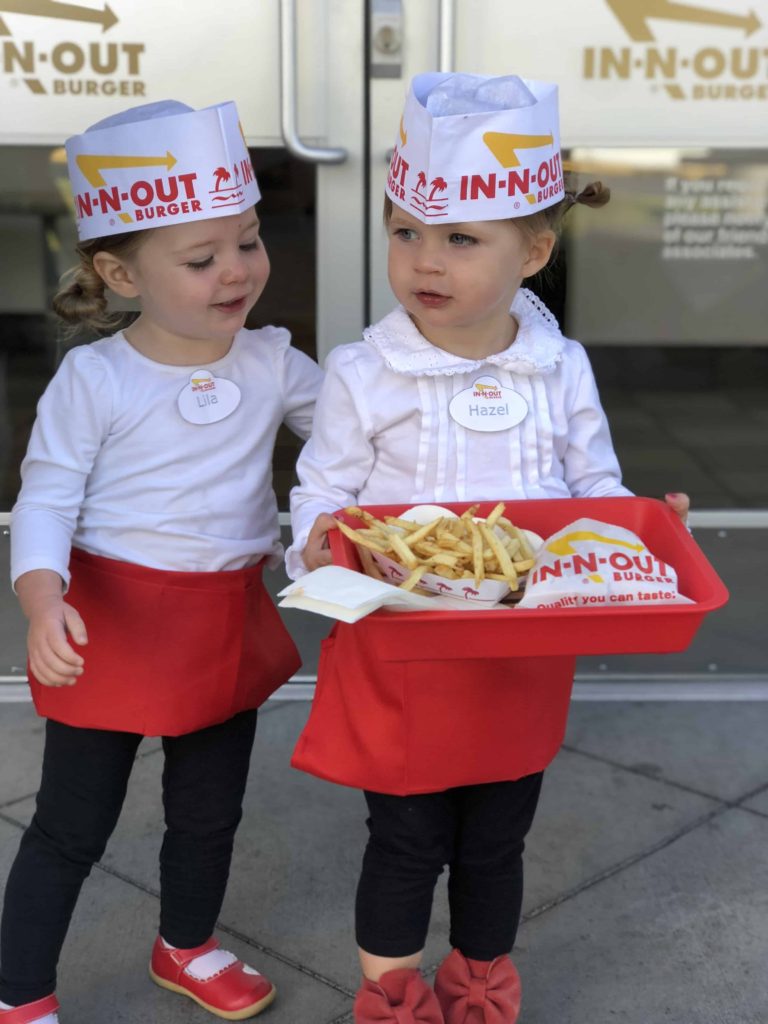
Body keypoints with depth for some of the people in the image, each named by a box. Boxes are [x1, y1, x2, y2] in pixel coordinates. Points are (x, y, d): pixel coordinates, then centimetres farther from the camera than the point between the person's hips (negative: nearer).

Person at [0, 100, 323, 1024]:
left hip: (228, 626, 5)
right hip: (116, 626, -4)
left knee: (210, 811, 22)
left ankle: (187, 946, 48)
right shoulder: (93, 379, -15)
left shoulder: (272, 363, -3)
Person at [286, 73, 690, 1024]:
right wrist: (319, 541, -29)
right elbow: (322, 493, -7)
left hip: (524, 653, 3)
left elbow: (596, 490, 5)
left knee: (495, 843, 19)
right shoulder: (362, 374, -12)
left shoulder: (561, 368, -4)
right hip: (400, 652, -2)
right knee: (406, 842, 12)